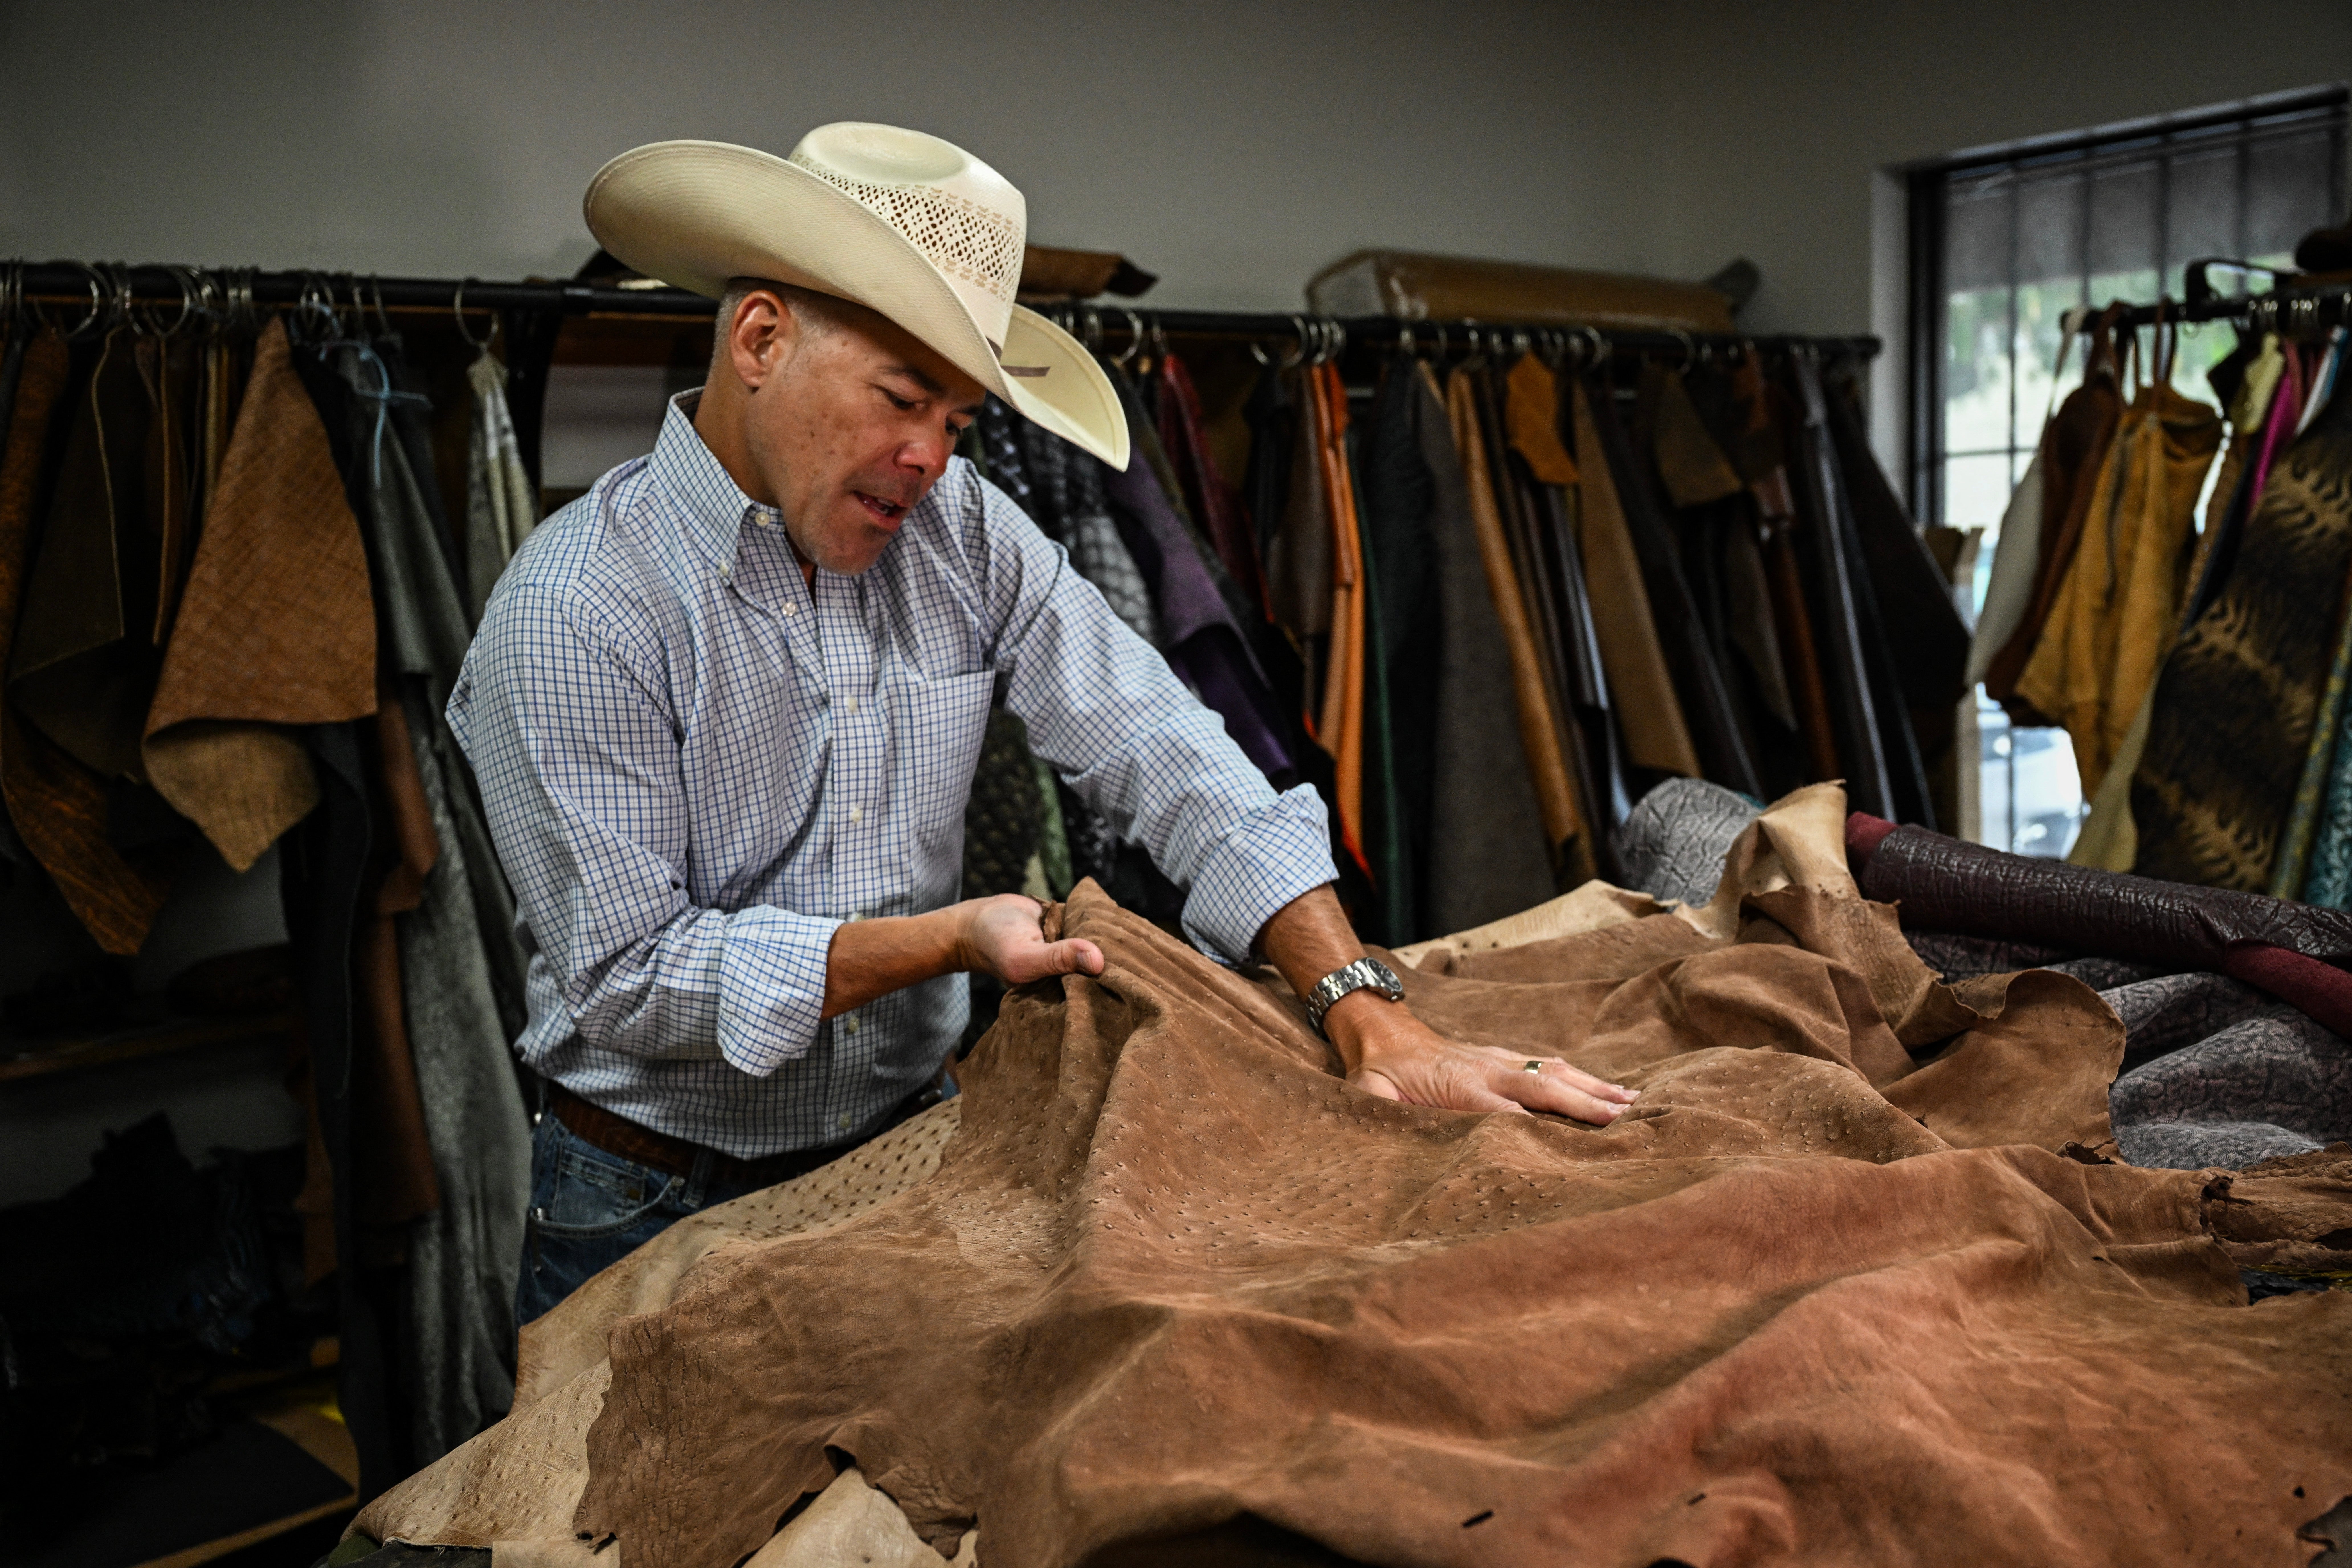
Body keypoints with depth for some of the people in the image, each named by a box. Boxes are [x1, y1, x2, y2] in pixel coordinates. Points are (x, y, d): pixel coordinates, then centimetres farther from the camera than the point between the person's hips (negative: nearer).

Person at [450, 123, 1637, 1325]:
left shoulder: (959, 534, -5)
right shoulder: (574, 614, -19)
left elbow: (1162, 760, -11)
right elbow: (629, 976, -20)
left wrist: (1365, 1009, -22)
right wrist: (952, 939, -27)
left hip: (911, 1145, 4)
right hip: (656, 1209, -4)